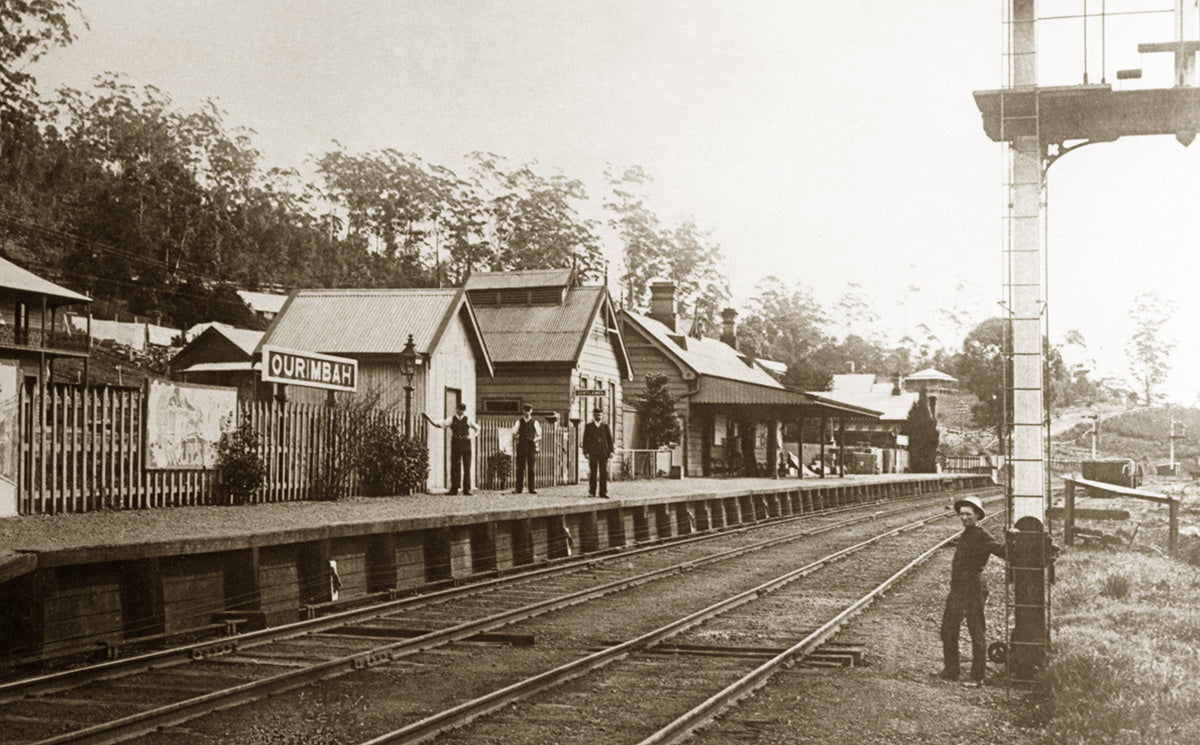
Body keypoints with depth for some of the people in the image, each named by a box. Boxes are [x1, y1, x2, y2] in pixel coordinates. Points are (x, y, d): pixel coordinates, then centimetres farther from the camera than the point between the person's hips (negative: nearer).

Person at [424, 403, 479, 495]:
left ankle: (467, 489, 3)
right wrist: (428, 419, -14)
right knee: (454, 467, -2)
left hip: (466, 444, 0)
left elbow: (477, 428, 21)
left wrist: (472, 436, 4)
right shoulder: (452, 420, 7)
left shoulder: (468, 420, 7)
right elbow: (439, 424, -2)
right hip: (455, 444, 0)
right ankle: (454, 489, 1)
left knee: (467, 468, 0)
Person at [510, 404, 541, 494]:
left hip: (531, 447, 0)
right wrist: (514, 445, -5)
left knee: (531, 468, 0)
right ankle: (518, 488, 3)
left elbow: (540, 437, 10)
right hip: (521, 446, 0)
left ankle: (531, 488, 4)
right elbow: (514, 434, 10)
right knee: (520, 468, 0)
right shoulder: (519, 422, 9)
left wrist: (536, 439, -10)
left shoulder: (534, 422, 8)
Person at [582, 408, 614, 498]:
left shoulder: (605, 426, 9)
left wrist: (611, 451, 0)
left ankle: (603, 493, 2)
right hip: (592, 453, -1)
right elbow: (585, 439, 4)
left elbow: (610, 439, 9)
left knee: (604, 473, -1)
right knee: (592, 473, 0)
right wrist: (586, 452, -5)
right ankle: (591, 492, 6)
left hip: (603, 453, 1)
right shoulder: (588, 426, 6)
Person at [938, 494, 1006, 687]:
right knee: (948, 630, 14)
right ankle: (950, 671, 25)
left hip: (973, 589, -9)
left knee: (977, 634, -1)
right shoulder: (964, 535, 15)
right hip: (956, 589, 9)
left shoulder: (981, 536, -11)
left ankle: (977, 676, 5)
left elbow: (1000, 550, -23)